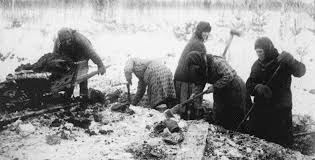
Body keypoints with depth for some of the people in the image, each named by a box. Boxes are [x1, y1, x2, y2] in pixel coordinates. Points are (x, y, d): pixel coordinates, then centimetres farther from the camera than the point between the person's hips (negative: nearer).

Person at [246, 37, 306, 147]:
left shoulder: (282, 62, -8)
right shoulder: (257, 65, 7)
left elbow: (300, 72, -23)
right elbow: (249, 84, 4)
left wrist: (291, 61, -42)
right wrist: (257, 87, -19)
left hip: (281, 110, -4)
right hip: (260, 109, 4)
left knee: (282, 142, 2)